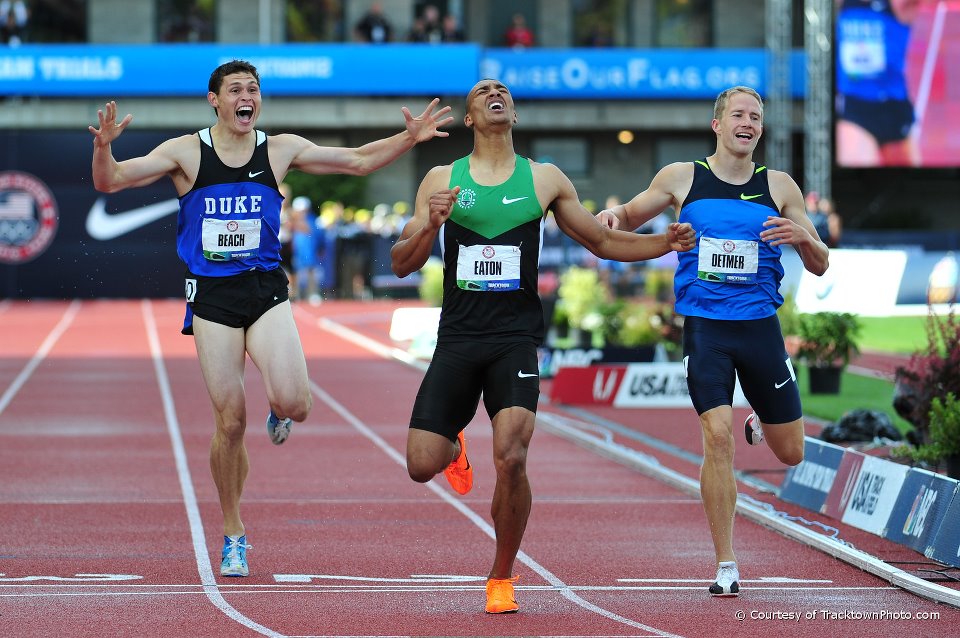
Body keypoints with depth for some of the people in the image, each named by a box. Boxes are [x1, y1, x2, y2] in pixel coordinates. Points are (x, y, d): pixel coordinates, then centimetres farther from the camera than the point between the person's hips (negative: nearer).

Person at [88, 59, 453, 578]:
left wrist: (409, 138, -4)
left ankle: (280, 412, 21)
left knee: (293, 403, -20)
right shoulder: (186, 152, -2)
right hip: (212, 295, -1)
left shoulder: (281, 150, 4)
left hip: (267, 289, 1)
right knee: (230, 422, -3)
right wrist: (103, 147, -27)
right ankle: (233, 536, 14)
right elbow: (110, 182, -6)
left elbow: (357, 161, 10)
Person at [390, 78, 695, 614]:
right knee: (422, 465, -5)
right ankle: (455, 445, 35)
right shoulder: (443, 180, 7)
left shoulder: (545, 180, 8)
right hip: (458, 335, 1)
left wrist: (664, 244, 0)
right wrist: (430, 227, -15)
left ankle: (502, 578, 2)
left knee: (511, 459, -19)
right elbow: (402, 265, 5)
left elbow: (602, 241, 16)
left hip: (516, 338, -1)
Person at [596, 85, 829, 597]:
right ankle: (725, 565, -6)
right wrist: (613, 214, -6)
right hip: (705, 326, -2)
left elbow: (820, 266, 7)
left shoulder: (779, 187, 5)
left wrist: (803, 237, -15)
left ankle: (761, 424, 48)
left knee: (791, 454, 8)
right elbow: (631, 217, 18)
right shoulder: (682, 178, 4)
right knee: (718, 436, -17)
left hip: (760, 325, 2)